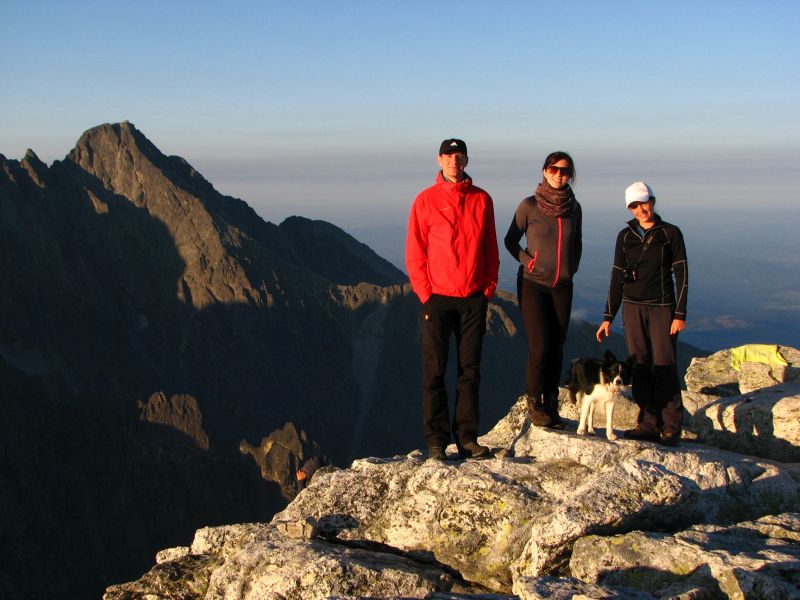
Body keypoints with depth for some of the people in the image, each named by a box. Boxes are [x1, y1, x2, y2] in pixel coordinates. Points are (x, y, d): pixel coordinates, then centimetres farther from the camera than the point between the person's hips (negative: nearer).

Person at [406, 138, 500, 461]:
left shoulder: (482, 200, 6)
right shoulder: (426, 200, -1)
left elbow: (491, 250, 10)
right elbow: (414, 254, -2)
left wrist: (489, 289, 2)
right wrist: (425, 295, -8)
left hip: (474, 300, 3)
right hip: (438, 299, -2)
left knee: (470, 371, 7)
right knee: (434, 372, 0)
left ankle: (467, 438, 14)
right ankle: (436, 441, 7)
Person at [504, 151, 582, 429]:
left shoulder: (574, 207, 5)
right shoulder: (529, 205, -6)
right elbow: (510, 240, 3)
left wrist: (572, 267, 7)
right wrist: (527, 260, -9)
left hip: (563, 286, 4)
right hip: (533, 283, -4)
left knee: (557, 346, 4)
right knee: (539, 346, -8)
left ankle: (551, 405, 13)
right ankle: (534, 405, 5)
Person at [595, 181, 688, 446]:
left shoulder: (670, 233, -1)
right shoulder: (625, 236, 7)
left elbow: (681, 275, -2)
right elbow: (617, 278, 10)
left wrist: (680, 314, -9)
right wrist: (608, 317, 7)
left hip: (662, 307, -3)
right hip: (633, 307, 3)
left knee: (664, 366, -6)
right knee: (640, 366, 2)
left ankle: (671, 428, 1)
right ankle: (649, 424, 9)